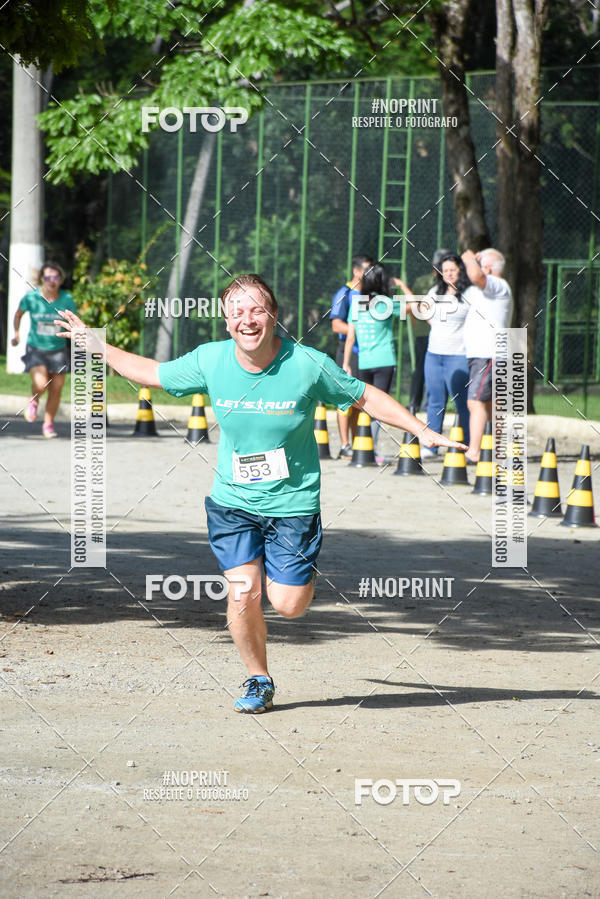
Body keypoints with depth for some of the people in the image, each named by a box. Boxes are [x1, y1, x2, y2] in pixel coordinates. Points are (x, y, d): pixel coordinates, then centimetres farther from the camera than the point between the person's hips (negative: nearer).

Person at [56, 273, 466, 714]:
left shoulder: (308, 365, -16)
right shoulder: (210, 361, -9)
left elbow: (366, 397, -3)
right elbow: (152, 373, 9)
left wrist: (421, 429, -7)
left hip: (292, 501, -2)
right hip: (232, 500, 2)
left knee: (288, 604, -6)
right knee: (242, 597, -7)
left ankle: (304, 574, 32)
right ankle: (259, 681, 18)